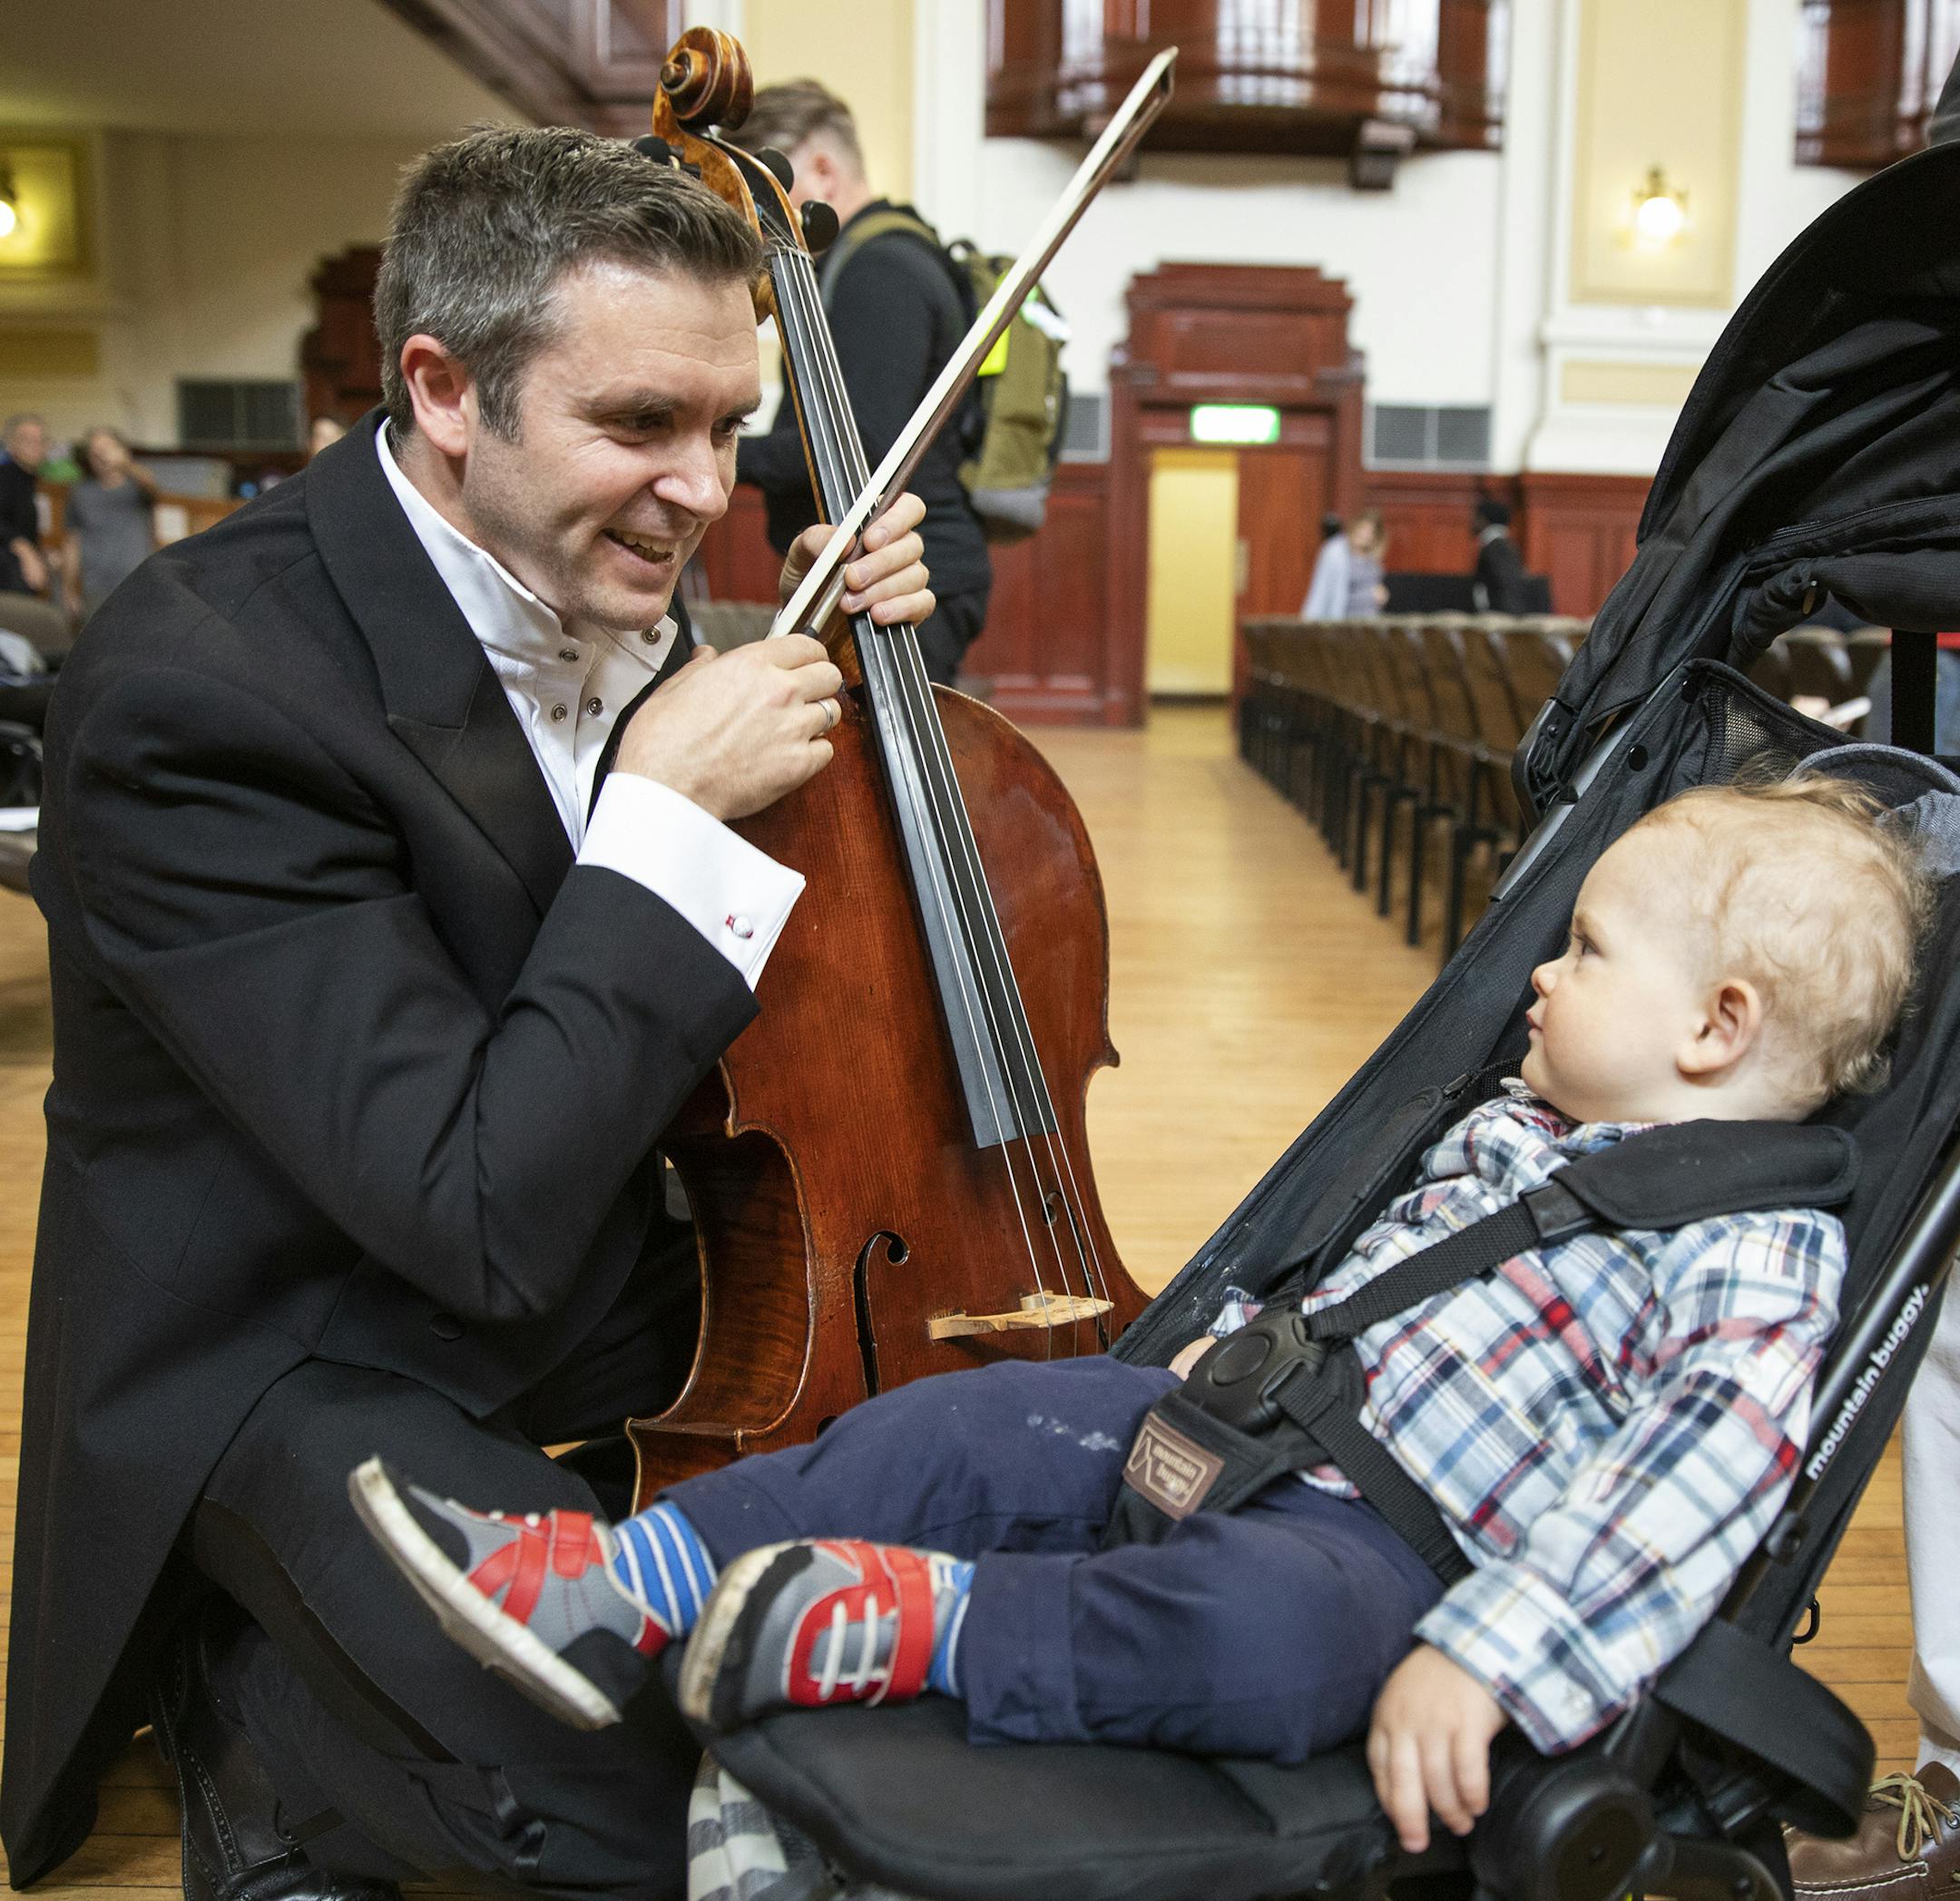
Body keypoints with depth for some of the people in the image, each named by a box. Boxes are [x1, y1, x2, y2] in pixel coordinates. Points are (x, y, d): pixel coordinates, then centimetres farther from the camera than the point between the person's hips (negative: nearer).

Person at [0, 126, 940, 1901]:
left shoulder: (603, 585, -2)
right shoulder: (198, 681, -25)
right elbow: (480, 1216, -29)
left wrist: (855, 655, -4)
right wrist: (669, 809, -25)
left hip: (624, 1287, 8)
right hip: (316, 1370, -7)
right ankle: (264, 1726, 7)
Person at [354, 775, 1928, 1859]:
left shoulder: (1759, 1251, -10)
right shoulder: (1514, 1123, 17)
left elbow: (1702, 1477, -22)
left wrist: (1488, 1659, -31)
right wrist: (1233, 1345, 19)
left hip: (1381, 1546, -8)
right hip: (1255, 1427, 8)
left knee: (1254, 1625, -40)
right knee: (975, 1426, -5)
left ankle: (900, 1619, -26)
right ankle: (623, 1587, -4)